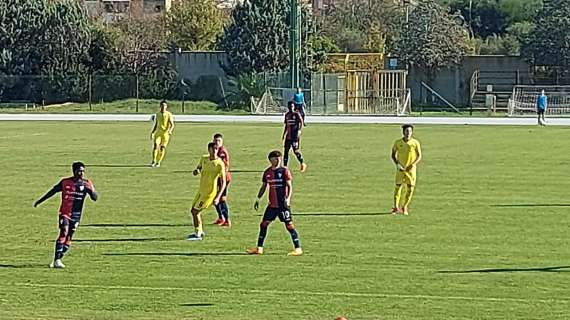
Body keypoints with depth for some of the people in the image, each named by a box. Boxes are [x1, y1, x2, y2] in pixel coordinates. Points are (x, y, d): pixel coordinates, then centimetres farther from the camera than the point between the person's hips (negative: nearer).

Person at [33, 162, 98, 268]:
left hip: (76, 215, 3)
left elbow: (95, 198, -8)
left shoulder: (86, 183, -2)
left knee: (68, 239, 6)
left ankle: (58, 260, 19)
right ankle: (57, 260, -22)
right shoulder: (65, 182, -5)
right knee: (64, 232, -21)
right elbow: (52, 191, 7)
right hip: (65, 213, -3)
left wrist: (89, 190, -30)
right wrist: (39, 201, 13)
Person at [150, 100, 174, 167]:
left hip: (165, 133, -3)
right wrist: (152, 133, 15)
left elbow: (172, 125, -9)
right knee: (155, 145, -15)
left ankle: (158, 162, 11)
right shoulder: (157, 114, 10)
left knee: (162, 148, -2)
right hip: (158, 133, 3)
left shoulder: (169, 115, -4)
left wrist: (170, 130, -28)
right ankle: (153, 161, -13)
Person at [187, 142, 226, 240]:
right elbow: (199, 167, 22)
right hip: (201, 190, 7)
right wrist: (197, 171, -4)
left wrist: (218, 197, -22)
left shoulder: (219, 164, -18)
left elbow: (223, 183, -15)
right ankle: (200, 231, 30)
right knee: (194, 210, 14)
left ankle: (197, 234, 9)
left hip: (210, 193, -7)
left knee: (196, 211, -5)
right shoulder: (204, 159, 2)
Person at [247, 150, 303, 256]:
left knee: (289, 225, -7)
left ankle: (298, 249, -2)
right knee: (264, 224, 6)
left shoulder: (284, 171, -6)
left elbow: (289, 186, -9)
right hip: (272, 204, 6)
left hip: (283, 204, -6)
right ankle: (259, 248, 16)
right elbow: (263, 187, 19)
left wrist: (288, 198, -22)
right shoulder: (267, 172, 9)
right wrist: (258, 199, 12)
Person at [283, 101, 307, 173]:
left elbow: (301, 122, -11)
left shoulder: (296, 114, -5)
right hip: (288, 136, 6)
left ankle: (303, 164, 6)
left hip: (295, 135, -6)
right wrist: (284, 134, 20)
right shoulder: (287, 115, 13)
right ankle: (285, 166, 9)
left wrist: (299, 130, -24)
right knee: (286, 150, 4)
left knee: (296, 150, -10)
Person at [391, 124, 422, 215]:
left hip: (411, 169, 0)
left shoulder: (415, 143, -4)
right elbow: (393, 155, 6)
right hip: (400, 169, 0)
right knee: (398, 186, -6)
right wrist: (397, 164, -10)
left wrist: (413, 164, -16)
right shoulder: (398, 142, -2)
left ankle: (404, 207, 14)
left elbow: (419, 156, 0)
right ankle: (396, 207, 3)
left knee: (410, 189, -1)